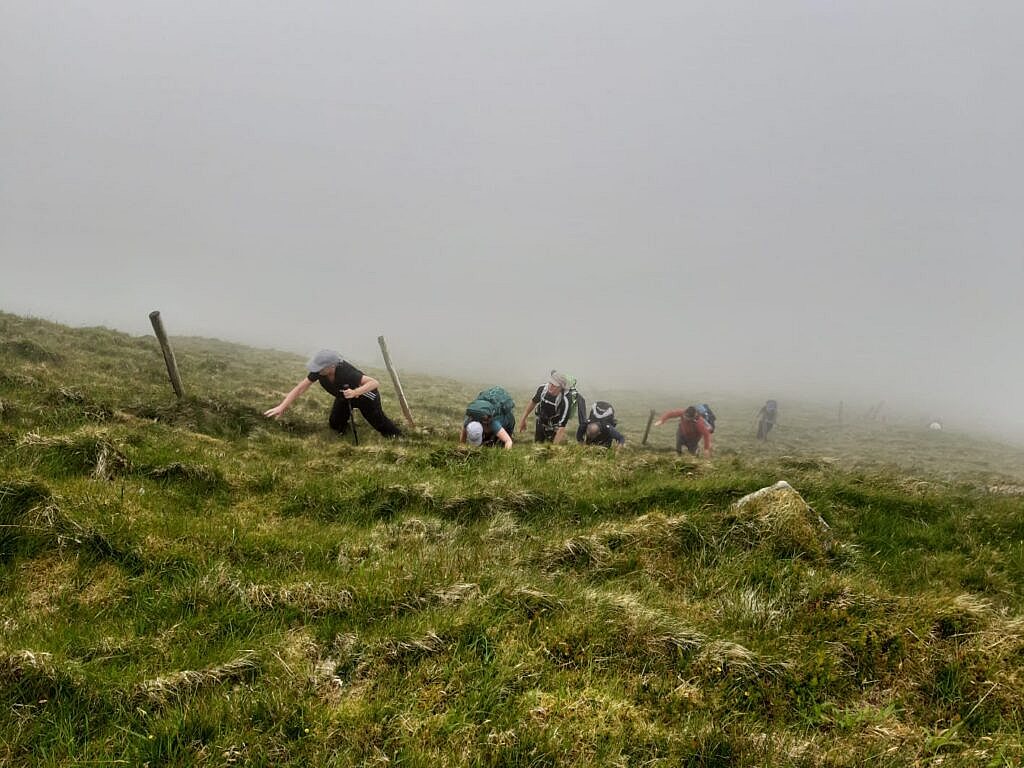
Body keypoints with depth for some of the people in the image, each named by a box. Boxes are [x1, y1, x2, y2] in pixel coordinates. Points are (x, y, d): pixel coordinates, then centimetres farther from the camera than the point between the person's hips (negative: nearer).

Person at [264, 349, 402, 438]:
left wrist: (355, 392, -60)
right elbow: (300, 388, -26)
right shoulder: (318, 371, -30)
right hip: (344, 397, 5)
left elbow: (375, 383, -47)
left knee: (379, 423, 1)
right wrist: (282, 407, -35)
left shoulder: (346, 373, -45)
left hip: (364, 394, -5)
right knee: (335, 424, 3)